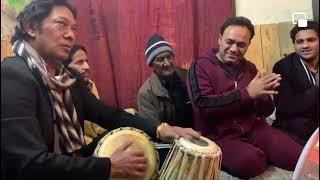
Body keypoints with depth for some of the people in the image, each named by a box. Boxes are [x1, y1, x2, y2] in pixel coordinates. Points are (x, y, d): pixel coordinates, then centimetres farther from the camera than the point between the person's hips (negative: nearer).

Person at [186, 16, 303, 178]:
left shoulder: (250, 68, 11)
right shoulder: (201, 66, -5)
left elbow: (265, 111, 11)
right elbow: (203, 106, -19)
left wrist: (263, 96, -14)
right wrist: (247, 93, -20)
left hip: (253, 128, 4)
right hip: (218, 136, -4)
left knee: (301, 157, -16)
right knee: (251, 161, -32)